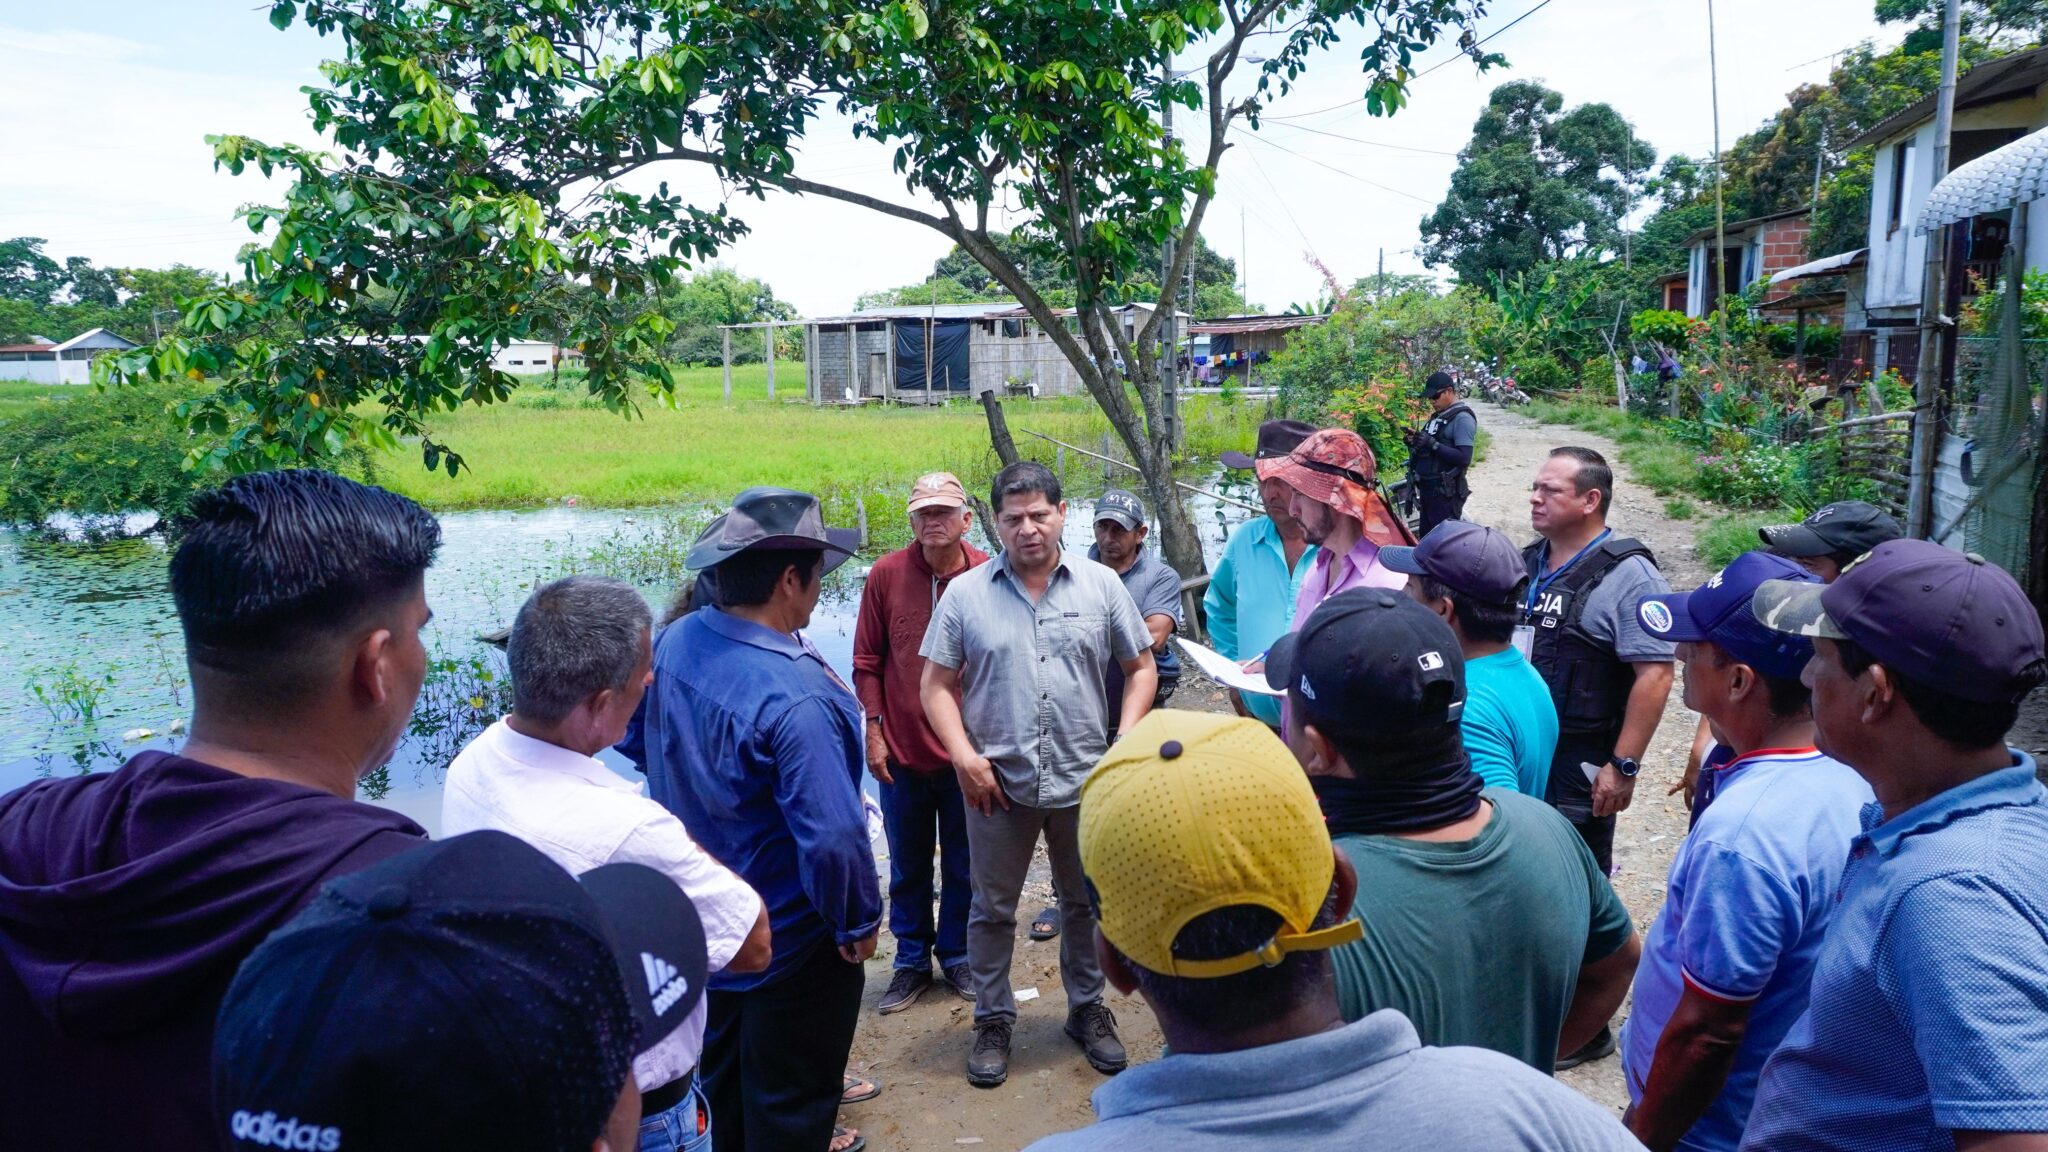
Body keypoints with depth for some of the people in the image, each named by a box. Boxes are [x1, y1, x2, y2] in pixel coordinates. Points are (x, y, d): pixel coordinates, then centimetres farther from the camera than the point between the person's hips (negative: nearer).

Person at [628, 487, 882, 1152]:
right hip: (789, 941, -7)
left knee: (722, 1078, 28)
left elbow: (640, 746, 9)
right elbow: (834, 836, -32)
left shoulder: (673, 643, -9)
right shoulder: (794, 697, -34)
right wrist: (859, 923, -15)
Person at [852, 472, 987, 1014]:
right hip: (902, 754, 0)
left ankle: (956, 955, 34)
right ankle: (912, 960, 32)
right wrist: (874, 731, -3)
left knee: (963, 865, 15)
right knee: (908, 867, 15)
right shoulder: (886, 574, -5)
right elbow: (867, 663, 1)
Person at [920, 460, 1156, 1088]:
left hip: (1085, 781, 1)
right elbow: (936, 685, 0)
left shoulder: (1101, 585, 0)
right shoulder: (965, 593, -2)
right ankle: (993, 1020, 30)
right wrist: (964, 755, -12)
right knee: (993, 909, 12)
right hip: (998, 783, -1)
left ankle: (1088, 1009, 36)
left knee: (1086, 903, 16)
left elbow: (1141, 668, 6)